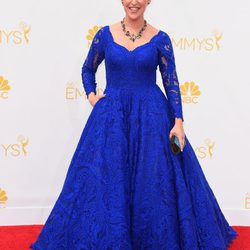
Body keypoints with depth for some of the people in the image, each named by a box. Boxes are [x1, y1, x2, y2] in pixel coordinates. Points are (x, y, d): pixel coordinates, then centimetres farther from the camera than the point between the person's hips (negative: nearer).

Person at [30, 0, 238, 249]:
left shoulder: (160, 38, 0)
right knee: (104, 179, 3)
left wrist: (178, 122, -7)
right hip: (111, 116, 1)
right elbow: (87, 70, 17)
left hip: (151, 115, -1)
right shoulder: (105, 34, 3)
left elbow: (171, 83, 0)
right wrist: (91, 96, 1)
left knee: (154, 180, 3)